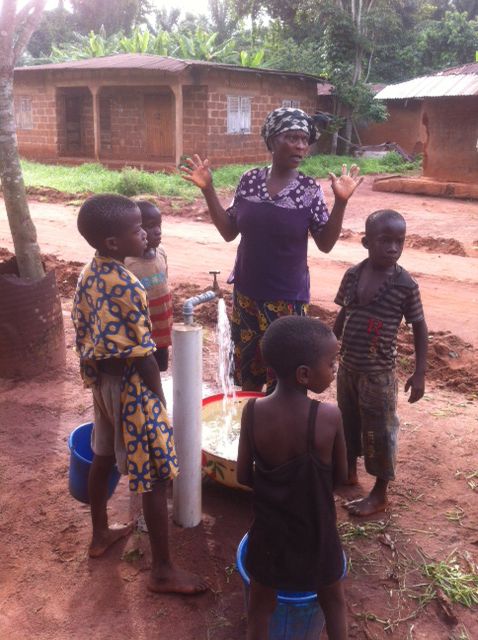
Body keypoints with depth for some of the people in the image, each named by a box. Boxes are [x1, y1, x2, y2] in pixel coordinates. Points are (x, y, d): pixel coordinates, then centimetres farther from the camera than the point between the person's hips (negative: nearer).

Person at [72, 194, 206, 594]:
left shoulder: (88, 276, -1)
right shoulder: (128, 287, -27)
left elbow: (83, 335, 8)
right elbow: (144, 356, -23)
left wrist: (96, 380, 19)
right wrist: (159, 400, -10)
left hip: (103, 382, 9)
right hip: (132, 388, -9)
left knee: (103, 458, 24)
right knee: (156, 480, 2)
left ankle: (100, 534, 44)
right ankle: (163, 571, 14)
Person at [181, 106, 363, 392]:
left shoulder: (309, 189, -8)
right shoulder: (250, 180, -1)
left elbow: (326, 243, -7)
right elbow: (229, 231, 4)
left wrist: (341, 202, -18)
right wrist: (208, 189, -2)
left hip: (287, 297, -3)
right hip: (246, 293, 3)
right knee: (245, 368, 15)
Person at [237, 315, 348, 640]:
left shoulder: (253, 411, -18)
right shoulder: (330, 416, -24)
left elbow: (243, 475, -9)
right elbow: (341, 476, -9)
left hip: (269, 528, 1)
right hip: (316, 528, -1)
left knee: (261, 606, 22)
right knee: (333, 600, 26)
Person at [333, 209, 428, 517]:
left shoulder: (405, 284, -15)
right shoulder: (353, 274, -3)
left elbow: (419, 328, -7)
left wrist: (420, 373, -9)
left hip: (379, 373, -5)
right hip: (347, 367, 5)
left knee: (379, 431, 6)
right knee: (347, 422, 21)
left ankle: (380, 493, 22)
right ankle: (349, 469, 44)